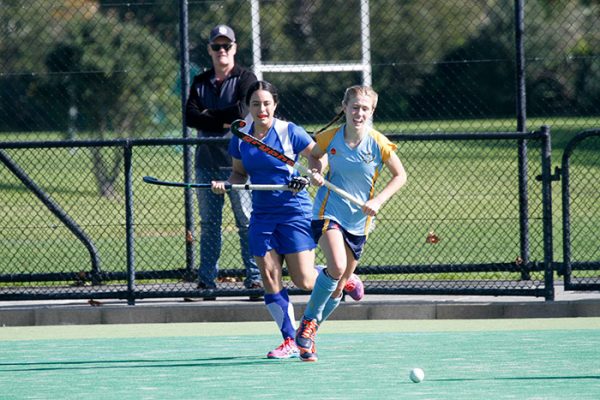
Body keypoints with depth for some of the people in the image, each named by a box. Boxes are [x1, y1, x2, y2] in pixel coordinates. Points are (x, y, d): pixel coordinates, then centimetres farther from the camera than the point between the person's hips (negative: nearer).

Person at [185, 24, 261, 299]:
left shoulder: (245, 78, 2)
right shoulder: (200, 82, 15)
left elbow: (243, 110, -15)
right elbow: (190, 117, 0)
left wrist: (209, 116, -6)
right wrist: (224, 123, -11)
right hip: (207, 162, 4)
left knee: (247, 222, -6)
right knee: (209, 224, 6)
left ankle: (255, 277, -5)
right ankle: (206, 280, 8)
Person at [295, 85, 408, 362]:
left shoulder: (378, 144, -10)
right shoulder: (330, 138, -8)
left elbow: (400, 175, 3)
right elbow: (315, 155, 15)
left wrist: (378, 200, -10)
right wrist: (317, 172, -6)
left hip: (358, 220, 2)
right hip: (328, 211, -2)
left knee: (338, 287, 9)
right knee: (337, 267, -28)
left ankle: (308, 334, 28)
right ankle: (309, 320, -9)